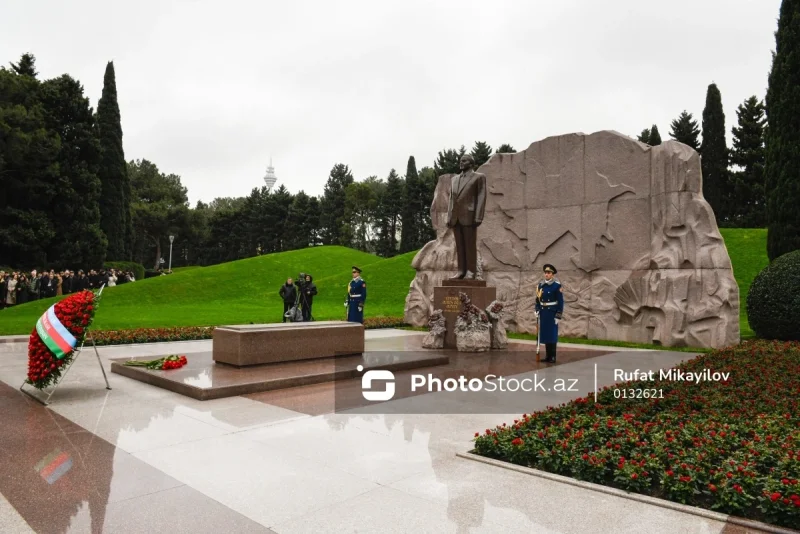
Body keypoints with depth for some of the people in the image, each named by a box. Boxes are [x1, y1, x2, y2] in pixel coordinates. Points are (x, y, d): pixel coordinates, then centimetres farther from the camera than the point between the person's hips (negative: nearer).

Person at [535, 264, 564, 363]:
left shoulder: (557, 286, -8)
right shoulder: (541, 285, 8)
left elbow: (560, 302, -10)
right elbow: (538, 299, 12)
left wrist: (558, 316, -13)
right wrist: (537, 311, 1)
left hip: (552, 313, -5)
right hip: (543, 313, 5)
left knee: (552, 335, -2)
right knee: (545, 334, 7)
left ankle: (553, 357, 4)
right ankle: (548, 356, 15)